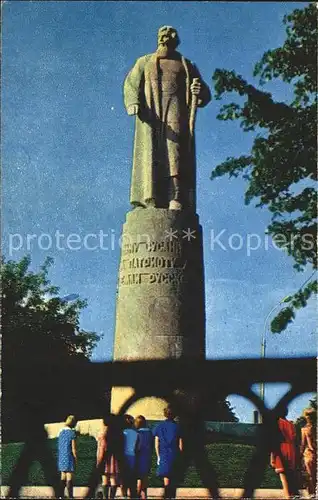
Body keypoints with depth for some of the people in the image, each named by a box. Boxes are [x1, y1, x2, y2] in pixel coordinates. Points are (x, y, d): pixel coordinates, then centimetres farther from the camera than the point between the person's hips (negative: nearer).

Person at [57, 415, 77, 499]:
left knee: (63, 477, 12)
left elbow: (59, 446, 11)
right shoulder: (72, 432, -12)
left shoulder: (61, 432, 8)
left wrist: (60, 458, 16)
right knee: (69, 478, -4)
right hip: (69, 457, -7)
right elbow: (73, 448, -12)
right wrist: (76, 459, -4)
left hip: (61, 457, 7)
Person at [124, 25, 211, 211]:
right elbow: (131, 85, 11)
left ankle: (176, 200, -35)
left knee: (175, 148, -22)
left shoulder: (187, 65, 28)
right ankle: (151, 202, -27)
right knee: (151, 151, -17)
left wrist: (200, 90, -7)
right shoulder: (144, 62, 28)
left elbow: (205, 95, 19)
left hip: (176, 108, 0)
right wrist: (133, 103, -12)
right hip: (151, 110, 1)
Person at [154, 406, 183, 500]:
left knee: (166, 478, -3)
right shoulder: (177, 426, 1)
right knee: (173, 479, 12)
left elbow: (156, 443, 1)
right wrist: (179, 455, 13)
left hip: (164, 454, -1)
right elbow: (180, 444, 2)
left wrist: (158, 456, 8)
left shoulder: (159, 426, 3)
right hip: (174, 455, 1)